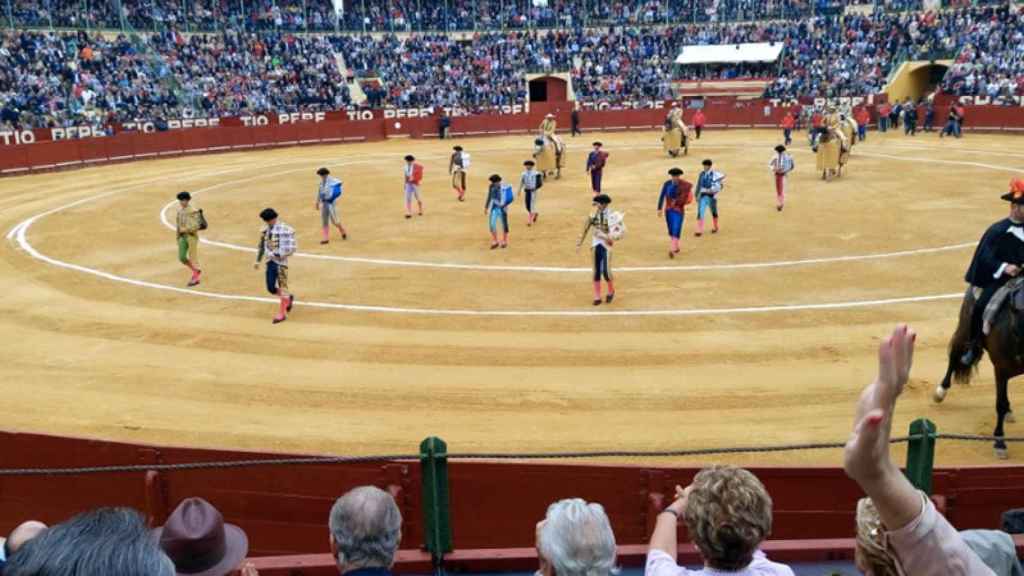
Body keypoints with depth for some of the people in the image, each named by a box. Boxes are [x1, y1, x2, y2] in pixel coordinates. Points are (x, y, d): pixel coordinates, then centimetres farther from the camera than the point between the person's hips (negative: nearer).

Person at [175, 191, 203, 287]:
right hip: (182, 236, 7)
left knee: (193, 257, -1)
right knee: (182, 257, 2)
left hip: (192, 236, -7)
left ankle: (195, 278, 9)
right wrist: (178, 235, 16)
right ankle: (196, 271, 24)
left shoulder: (193, 211, -15)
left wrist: (185, 229, -21)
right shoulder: (180, 210, 8)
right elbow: (178, 223, 18)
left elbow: (197, 226, -19)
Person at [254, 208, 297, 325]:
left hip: (281, 262, -7)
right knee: (271, 288, 7)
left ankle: (282, 313, 10)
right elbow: (261, 246, 18)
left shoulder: (285, 230, -13)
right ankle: (288, 298, 34)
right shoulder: (266, 230, 8)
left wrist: (278, 255, -20)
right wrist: (258, 260, 16)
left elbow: (292, 247, -15)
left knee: (282, 287, 0)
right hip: (270, 262, 7)